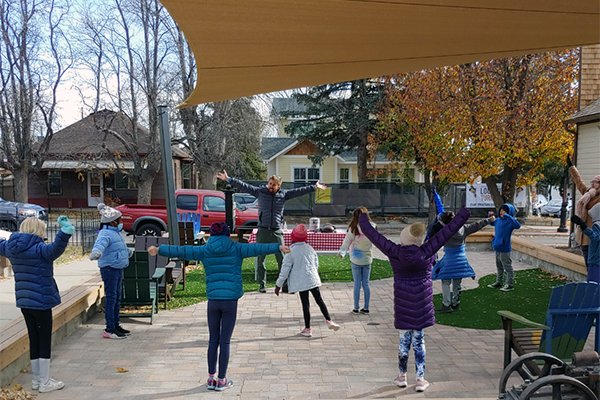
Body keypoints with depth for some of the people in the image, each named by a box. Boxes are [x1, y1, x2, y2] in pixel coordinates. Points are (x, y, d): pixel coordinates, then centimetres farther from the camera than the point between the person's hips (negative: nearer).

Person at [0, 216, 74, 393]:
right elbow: (55, 249, -40)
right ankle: (45, 383, 10)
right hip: (41, 301, -7)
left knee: (34, 340, 16)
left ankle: (37, 379, 26)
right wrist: (65, 233, -54)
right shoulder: (38, 249, -18)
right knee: (45, 341, 3)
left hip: (23, 301, 8)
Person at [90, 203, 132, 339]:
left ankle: (116, 325, 26)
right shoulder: (105, 234, -15)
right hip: (109, 268, -10)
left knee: (117, 298, 16)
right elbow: (100, 244, -37)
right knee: (111, 298, -8)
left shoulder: (116, 233, 17)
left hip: (118, 268, 10)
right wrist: (96, 252, -59)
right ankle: (110, 329, -3)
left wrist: (129, 251, 56)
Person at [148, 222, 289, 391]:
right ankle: (221, 380, 11)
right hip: (231, 300, -2)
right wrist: (279, 247, -9)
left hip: (213, 300, 2)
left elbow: (181, 251, 9)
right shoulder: (236, 249, 0)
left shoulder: (204, 251, 5)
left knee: (213, 340, 13)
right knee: (225, 342, 4)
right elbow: (258, 248, -8)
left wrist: (158, 250, 19)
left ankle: (211, 378, 20)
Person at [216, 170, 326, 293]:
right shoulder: (259, 192, 3)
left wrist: (314, 187, 7)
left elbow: (299, 191, 8)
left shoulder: (284, 194, 6)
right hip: (263, 231, 0)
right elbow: (243, 186, 1)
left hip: (277, 232, 1)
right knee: (260, 260, 3)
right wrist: (228, 179, -4)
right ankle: (262, 285, 15)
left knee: (283, 259, -1)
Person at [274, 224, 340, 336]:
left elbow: (285, 269, -6)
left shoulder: (290, 252, -8)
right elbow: (316, 265, 17)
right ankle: (329, 321, 3)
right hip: (313, 280, 4)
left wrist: (278, 284, 1)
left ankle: (307, 329, 9)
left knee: (305, 304, 1)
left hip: (301, 282, -4)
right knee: (319, 300, 9)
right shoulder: (310, 248, 8)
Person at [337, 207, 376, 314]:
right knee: (366, 283, 11)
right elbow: (372, 243, 7)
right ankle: (366, 308, 16)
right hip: (367, 259, 3)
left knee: (357, 284, 5)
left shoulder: (354, 229, -15)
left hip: (356, 260, -3)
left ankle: (356, 308, 11)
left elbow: (347, 241, -7)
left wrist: (341, 252, 6)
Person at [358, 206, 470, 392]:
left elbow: (373, 235, -7)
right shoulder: (425, 252, -14)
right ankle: (420, 380, 16)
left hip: (403, 302, 0)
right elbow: (447, 232, -9)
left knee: (404, 340, 13)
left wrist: (363, 220, 10)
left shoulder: (394, 252, -14)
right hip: (422, 301, 0)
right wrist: (463, 215, -2)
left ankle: (402, 376, 27)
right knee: (419, 340, 9)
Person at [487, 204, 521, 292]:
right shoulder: (498, 220, 7)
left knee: (508, 267, 2)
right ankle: (498, 282, 32)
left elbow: (518, 226, -38)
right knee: (499, 267, 20)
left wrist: (508, 216, -42)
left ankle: (510, 284, 12)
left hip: (505, 248, -8)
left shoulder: (509, 221, -16)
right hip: (497, 247, 9)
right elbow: (492, 222, 30)